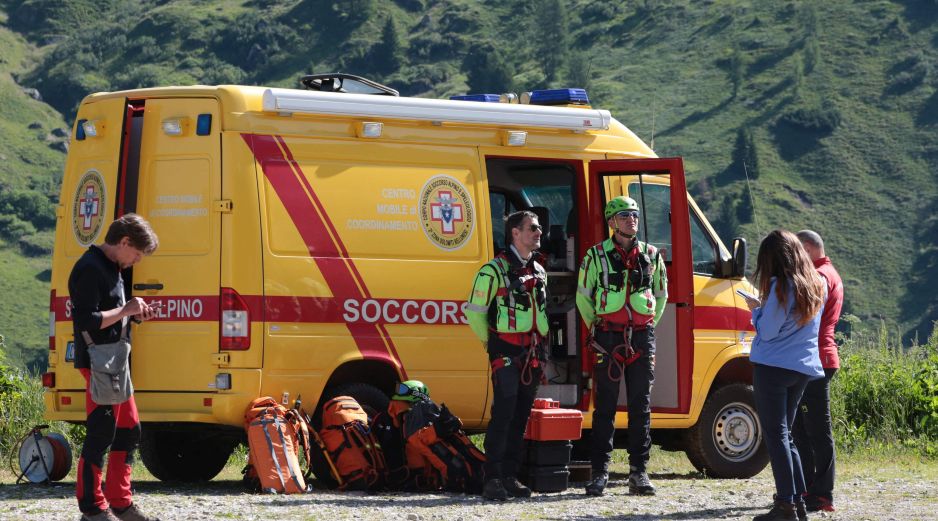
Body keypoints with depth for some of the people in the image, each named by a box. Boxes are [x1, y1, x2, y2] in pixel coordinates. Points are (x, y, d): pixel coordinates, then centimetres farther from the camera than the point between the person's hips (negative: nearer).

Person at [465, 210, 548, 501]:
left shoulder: (539, 271, 15)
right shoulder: (495, 270, -8)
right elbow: (474, 312, -5)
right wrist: (491, 343, 0)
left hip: (532, 356, 7)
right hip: (506, 354, -7)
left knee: (521, 417, 8)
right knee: (503, 414, -13)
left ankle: (510, 476, 12)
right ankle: (493, 479, -13)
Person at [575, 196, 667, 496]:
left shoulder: (651, 256, 9)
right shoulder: (597, 256, 1)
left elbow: (661, 295, 20)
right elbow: (583, 296, 10)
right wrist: (597, 327, 9)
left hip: (642, 338, 2)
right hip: (608, 338, -2)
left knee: (641, 407, 3)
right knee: (605, 407, -1)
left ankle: (639, 472, 7)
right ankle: (600, 472, 3)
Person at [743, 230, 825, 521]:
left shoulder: (780, 286, -13)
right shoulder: (816, 286, 10)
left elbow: (767, 331, -12)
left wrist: (756, 309, 5)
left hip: (773, 368, -7)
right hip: (803, 368, 7)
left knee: (775, 434, -4)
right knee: (785, 433, 17)